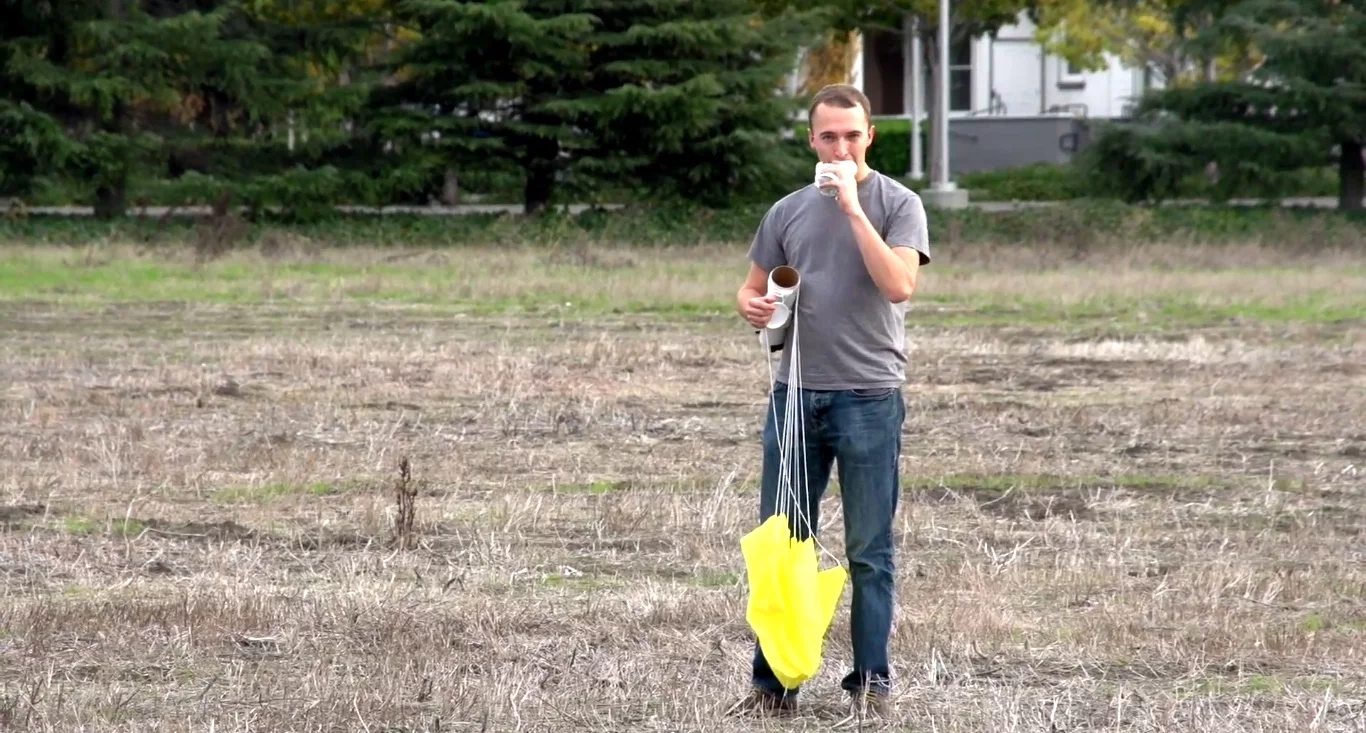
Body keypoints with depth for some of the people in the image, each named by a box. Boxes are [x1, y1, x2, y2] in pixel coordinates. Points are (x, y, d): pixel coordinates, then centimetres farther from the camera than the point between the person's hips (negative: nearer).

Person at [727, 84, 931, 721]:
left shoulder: (897, 204, -1)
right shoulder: (789, 212, 12)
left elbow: (899, 285, -16)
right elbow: (754, 287, 20)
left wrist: (853, 208, -17)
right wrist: (752, 306, -4)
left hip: (869, 398, -4)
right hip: (795, 394, 4)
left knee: (869, 551, 1)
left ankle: (871, 683, 8)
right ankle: (772, 682, 10)